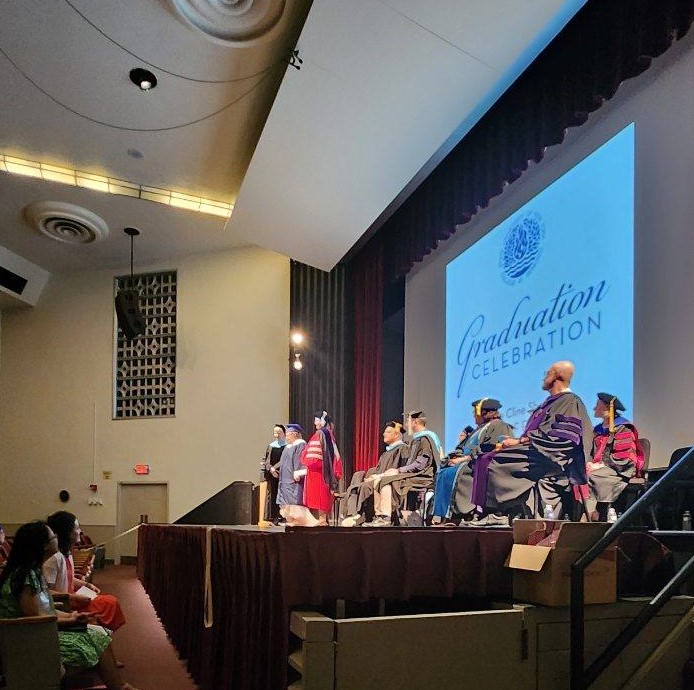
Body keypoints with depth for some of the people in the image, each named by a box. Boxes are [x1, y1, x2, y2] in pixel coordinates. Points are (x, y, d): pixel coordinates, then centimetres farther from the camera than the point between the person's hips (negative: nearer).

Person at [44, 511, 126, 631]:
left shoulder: (67, 553, 8)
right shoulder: (54, 557, -23)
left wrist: (87, 585, 9)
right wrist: (74, 597, -23)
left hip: (69, 599, 10)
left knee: (111, 601, 3)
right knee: (110, 603, -10)